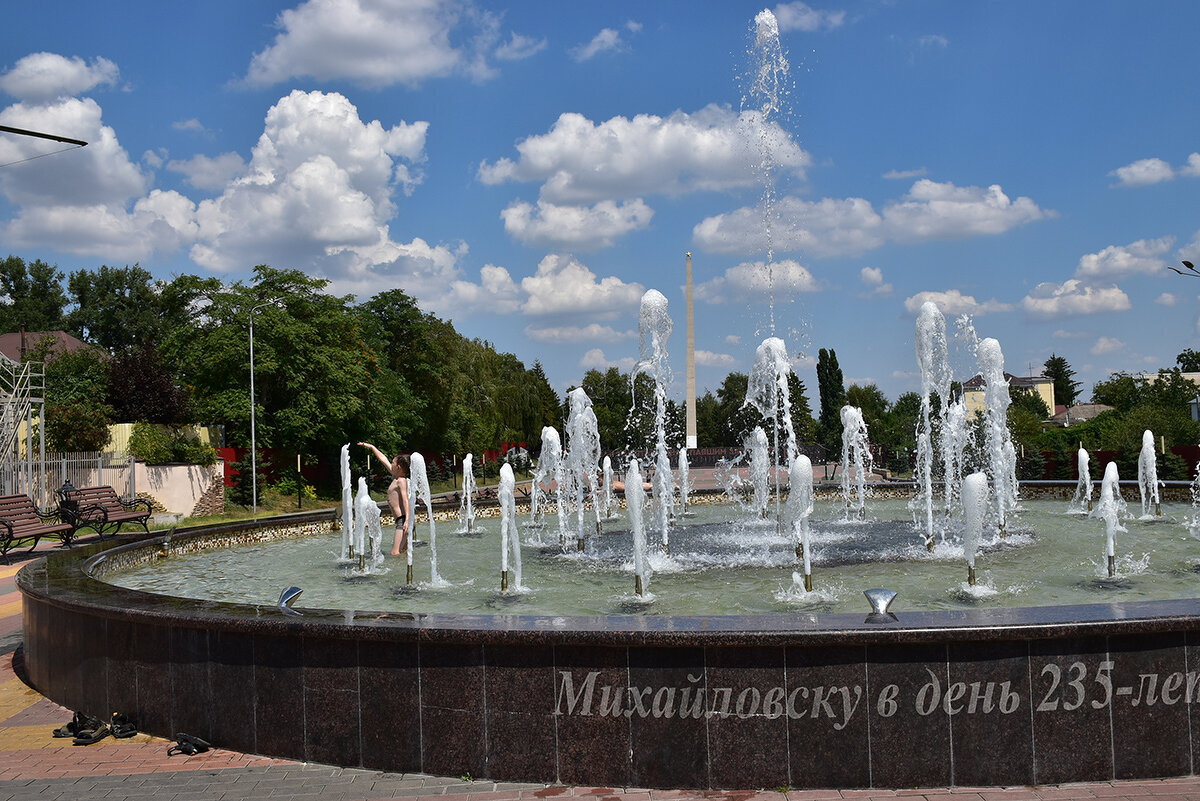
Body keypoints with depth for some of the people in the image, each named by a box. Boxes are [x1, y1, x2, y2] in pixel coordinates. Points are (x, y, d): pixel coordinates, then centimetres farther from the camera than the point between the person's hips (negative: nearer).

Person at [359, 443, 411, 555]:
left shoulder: (402, 481, -9)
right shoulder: (395, 476, 16)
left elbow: (405, 499, -21)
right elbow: (384, 460, 28)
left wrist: (407, 520, -32)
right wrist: (372, 447, 38)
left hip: (402, 520, -10)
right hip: (400, 520, 10)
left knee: (395, 554, -17)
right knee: (403, 552, 8)